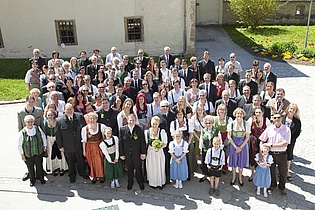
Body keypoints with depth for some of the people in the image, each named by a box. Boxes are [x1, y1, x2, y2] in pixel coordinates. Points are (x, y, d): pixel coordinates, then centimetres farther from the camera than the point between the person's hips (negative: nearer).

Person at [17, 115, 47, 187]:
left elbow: (43, 136, 8)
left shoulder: (38, 129, -10)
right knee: (30, 168, 15)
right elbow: (19, 145, -6)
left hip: (39, 152, 2)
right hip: (28, 154, -2)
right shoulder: (22, 133, -17)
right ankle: (32, 180, 39)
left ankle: (40, 178, 41)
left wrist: (45, 145, 10)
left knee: (39, 166, 17)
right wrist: (22, 154, -4)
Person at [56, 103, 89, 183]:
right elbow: (58, 135, -5)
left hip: (79, 144, 1)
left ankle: (82, 173, 41)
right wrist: (60, 146, -5)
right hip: (68, 147, -1)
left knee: (80, 160, 18)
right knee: (70, 162, 16)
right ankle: (72, 176, 38)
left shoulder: (80, 117, -6)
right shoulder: (59, 121, -11)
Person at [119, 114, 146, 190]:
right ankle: (130, 182, 39)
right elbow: (121, 143, -4)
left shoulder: (139, 129, -9)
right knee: (129, 169, 17)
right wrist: (121, 154, -3)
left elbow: (142, 142, -5)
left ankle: (140, 182, 36)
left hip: (137, 154, -1)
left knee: (138, 168, 14)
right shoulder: (122, 129, -8)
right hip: (127, 154, 1)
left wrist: (143, 153, -5)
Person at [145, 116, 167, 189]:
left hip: (159, 152, -2)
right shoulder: (147, 131, -8)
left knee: (159, 168, 11)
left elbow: (165, 144, -8)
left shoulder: (162, 131, -15)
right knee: (151, 167, 14)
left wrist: (159, 147, -26)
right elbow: (146, 143, 4)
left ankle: (160, 183, 33)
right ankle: (153, 182, 36)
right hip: (150, 152, 2)